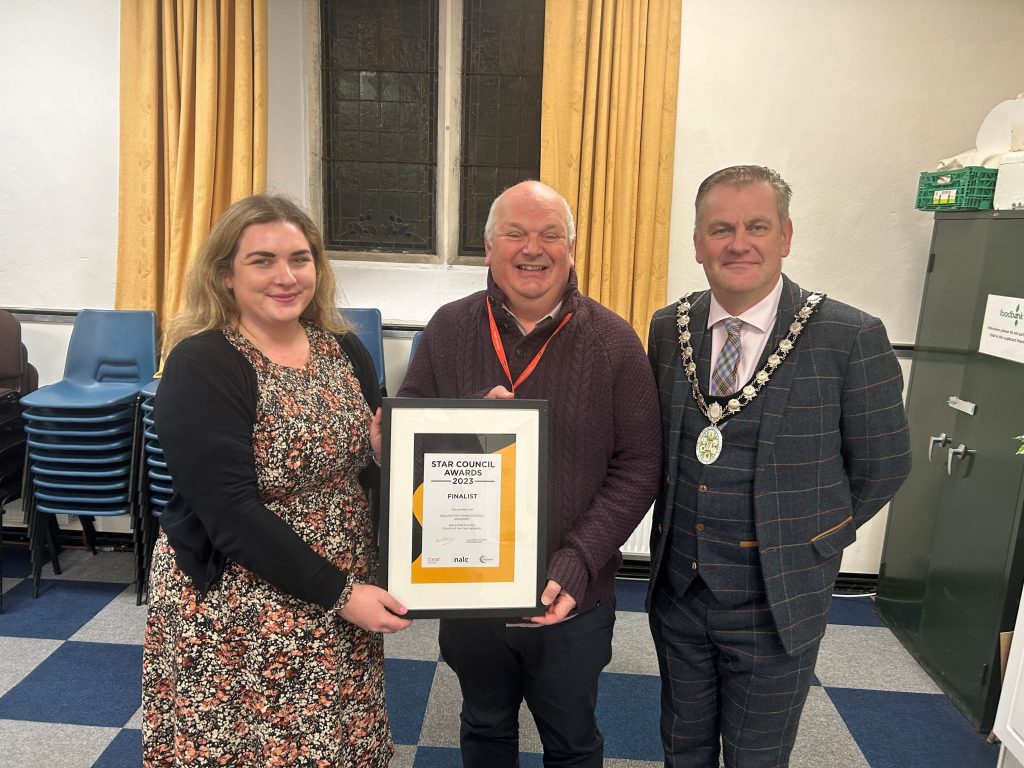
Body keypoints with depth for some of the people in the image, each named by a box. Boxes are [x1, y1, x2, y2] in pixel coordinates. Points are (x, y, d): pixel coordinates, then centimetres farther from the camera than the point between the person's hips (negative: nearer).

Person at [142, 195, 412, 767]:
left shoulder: (345, 350, 1)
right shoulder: (200, 366, -15)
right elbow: (231, 511, -20)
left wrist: (388, 450, -11)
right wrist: (338, 592, -21)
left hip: (348, 596, 5)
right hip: (235, 614, -5)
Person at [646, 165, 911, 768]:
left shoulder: (853, 339, -15)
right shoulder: (669, 329, -3)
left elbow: (882, 466, -5)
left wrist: (806, 538, 1)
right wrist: (681, 530, 3)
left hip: (777, 602, -3)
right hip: (678, 588, 4)